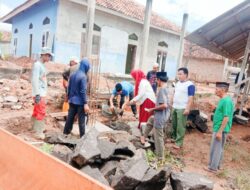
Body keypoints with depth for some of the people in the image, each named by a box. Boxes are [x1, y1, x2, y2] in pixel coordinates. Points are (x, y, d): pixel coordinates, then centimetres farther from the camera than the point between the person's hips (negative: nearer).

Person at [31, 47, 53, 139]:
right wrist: (37, 94, -24)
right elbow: (35, 80, -21)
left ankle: (35, 128, 29)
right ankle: (39, 132, 0)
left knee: (37, 111, 17)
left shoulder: (42, 65, 14)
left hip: (42, 93, 9)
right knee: (41, 112, -7)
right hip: (39, 93, -9)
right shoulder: (37, 65, -14)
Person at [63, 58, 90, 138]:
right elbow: (83, 91, -19)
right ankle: (82, 136, 12)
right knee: (81, 120, 3)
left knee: (70, 118, 16)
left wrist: (69, 98, 22)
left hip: (72, 101, 7)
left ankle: (66, 133, 26)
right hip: (80, 102, -7)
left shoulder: (73, 75, 7)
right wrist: (85, 104, -17)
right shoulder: (83, 76, -16)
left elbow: (69, 88, 12)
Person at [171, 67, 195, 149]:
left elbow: (191, 98, -15)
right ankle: (174, 137, 31)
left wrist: (187, 109, -20)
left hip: (182, 109, -7)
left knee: (180, 126, -3)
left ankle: (179, 143, 3)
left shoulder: (190, 85, -11)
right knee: (174, 124, 15)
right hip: (174, 107, 8)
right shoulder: (178, 83, 12)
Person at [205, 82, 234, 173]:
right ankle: (216, 165, 31)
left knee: (216, 148, 2)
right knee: (219, 148, 18)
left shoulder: (227, 101, -21)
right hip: (218, 128, 10)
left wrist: (220, 131, -23)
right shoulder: (223, 100, 9)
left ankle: (213, 167, 14)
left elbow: (226, 118, -24)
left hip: (220, 129, -10)